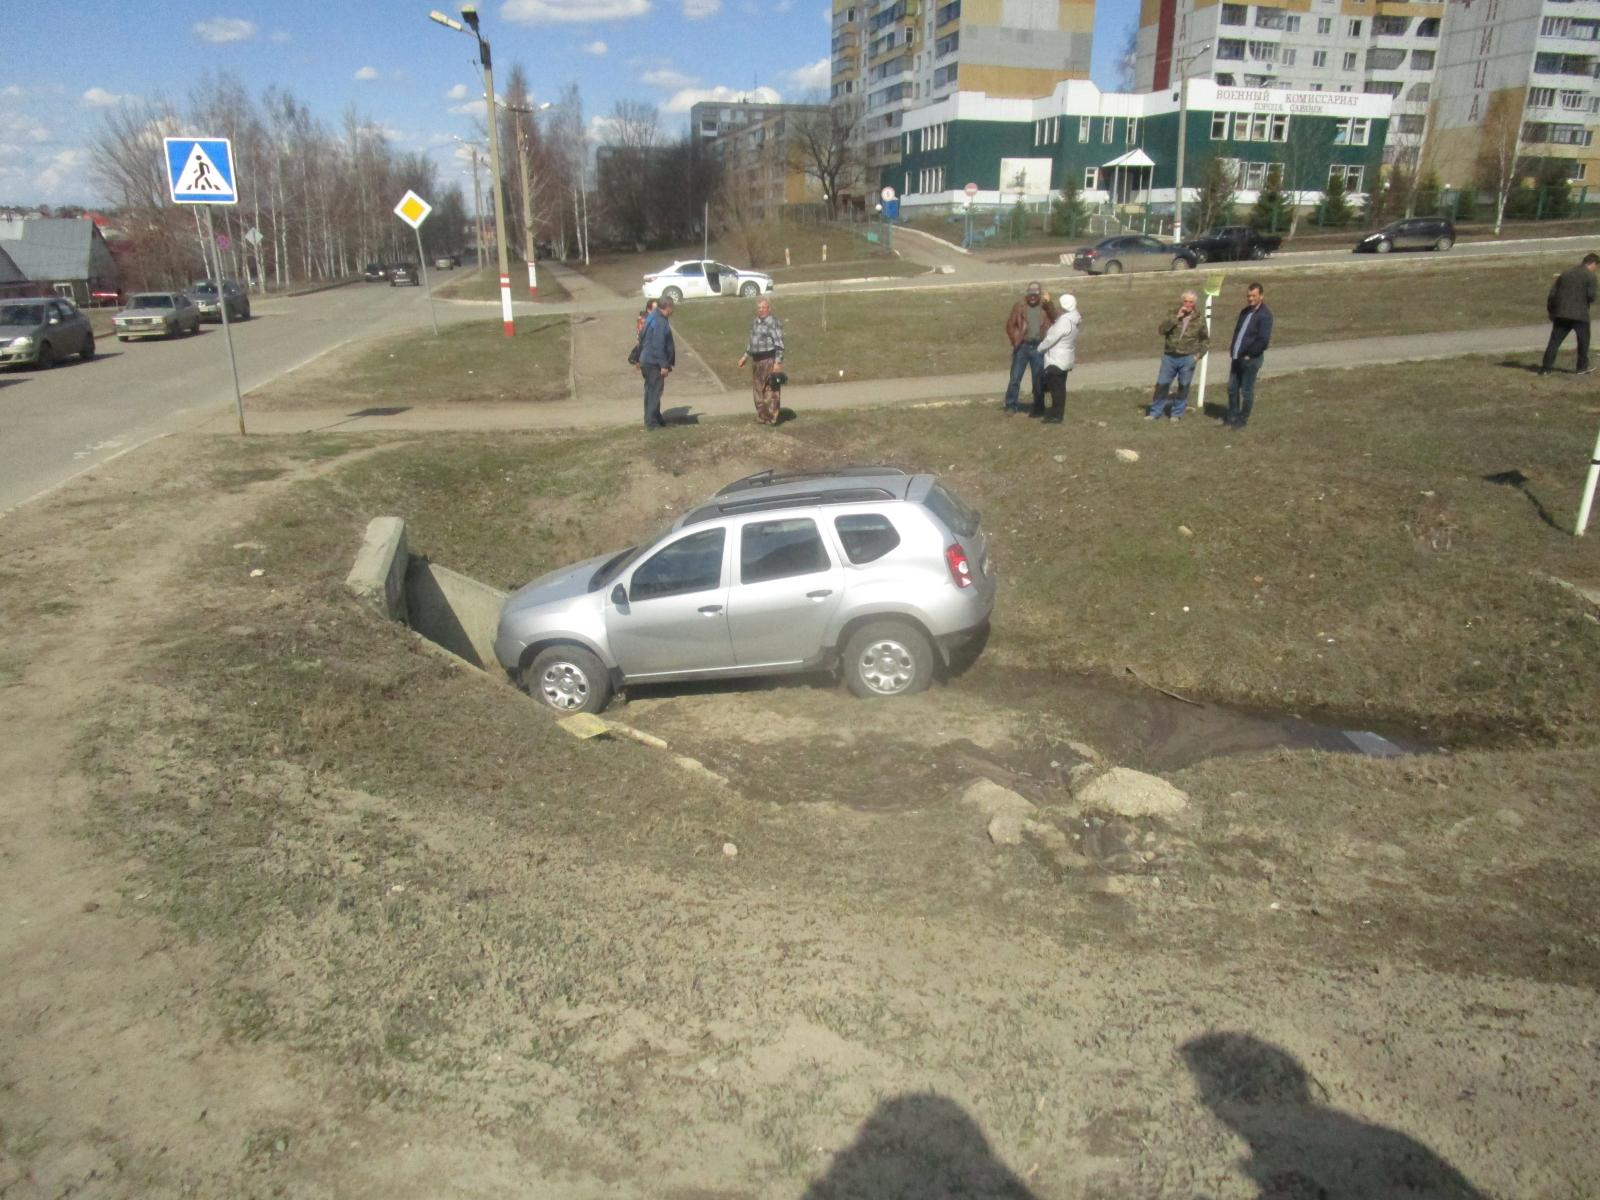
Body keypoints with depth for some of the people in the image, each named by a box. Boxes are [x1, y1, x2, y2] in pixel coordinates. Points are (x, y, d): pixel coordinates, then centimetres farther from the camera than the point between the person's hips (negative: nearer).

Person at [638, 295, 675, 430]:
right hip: (654, 363, -10)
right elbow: (658, 346, -24)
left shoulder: (653, 320, 15)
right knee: (654, 392, -7)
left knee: (652, 391, 17)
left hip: (647, 361, 10)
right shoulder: (660, 322, -18)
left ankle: (654, 418, 26)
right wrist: (664, 365, -23)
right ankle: (651, 422, -6)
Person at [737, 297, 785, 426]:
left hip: (769, 359, -8)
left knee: (770, 390, -5)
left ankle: (771, 417, 1)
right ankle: (761, 415, 23)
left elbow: (779, 344, -15)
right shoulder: (754, 322, 14)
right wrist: (745, 356, 27)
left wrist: (778, 362, -21)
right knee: (757, 389, 13)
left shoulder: (774, 323, -11)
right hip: (756, 360, 8)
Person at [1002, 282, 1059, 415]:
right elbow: (1010, 324, 3)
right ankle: (1011, 406, 8)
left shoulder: (1046, 307, 3)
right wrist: (1015, 340, -5)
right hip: (1022, 347, -1)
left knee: (1039, 379, 8)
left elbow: (1056, 320, -14)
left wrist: (1048, 303, -24)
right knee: (1015, 378, 0)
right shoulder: (1020, 306, 1)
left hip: (1039, 347, 1)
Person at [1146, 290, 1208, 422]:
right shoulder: (1173, 316, 4)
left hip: (1187, 359, -1)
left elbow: (1206, 340, 10)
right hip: (1169, 357, 1)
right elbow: (1161, 329, -12)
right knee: (1162, 385, 2)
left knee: (1183, 387, 4)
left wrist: (1199, 354, -5)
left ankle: (1177, 413, 15)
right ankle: (1155, 412, 13)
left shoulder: (1199, 320, 3)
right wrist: (1176, 317, -16)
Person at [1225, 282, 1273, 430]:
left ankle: (1243, 420, 14)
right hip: (1237, 357, 8)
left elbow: (1264, 340, -19)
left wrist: (1249, 354, -14)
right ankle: (1232, 416, 27)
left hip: (1251, 359, -8)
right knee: (1232, 388, 14)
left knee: (1246, 391, 2)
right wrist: (1232, 350, 8)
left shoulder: (1265, 315, -13)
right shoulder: (1245, 311, 12)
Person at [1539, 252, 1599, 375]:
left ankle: (1545, 368, -2)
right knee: (1583, 340, 12)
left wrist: (1550, 310, 16)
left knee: (1554, 341, 4)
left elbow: (1552, 293, 9)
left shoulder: (1565, 273, 12)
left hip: (1561, 313, 4)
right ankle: (1582, 367, 17)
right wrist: (1588, 301, 12)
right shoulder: (1589, 276, -4)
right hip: (1579, 314, -4)